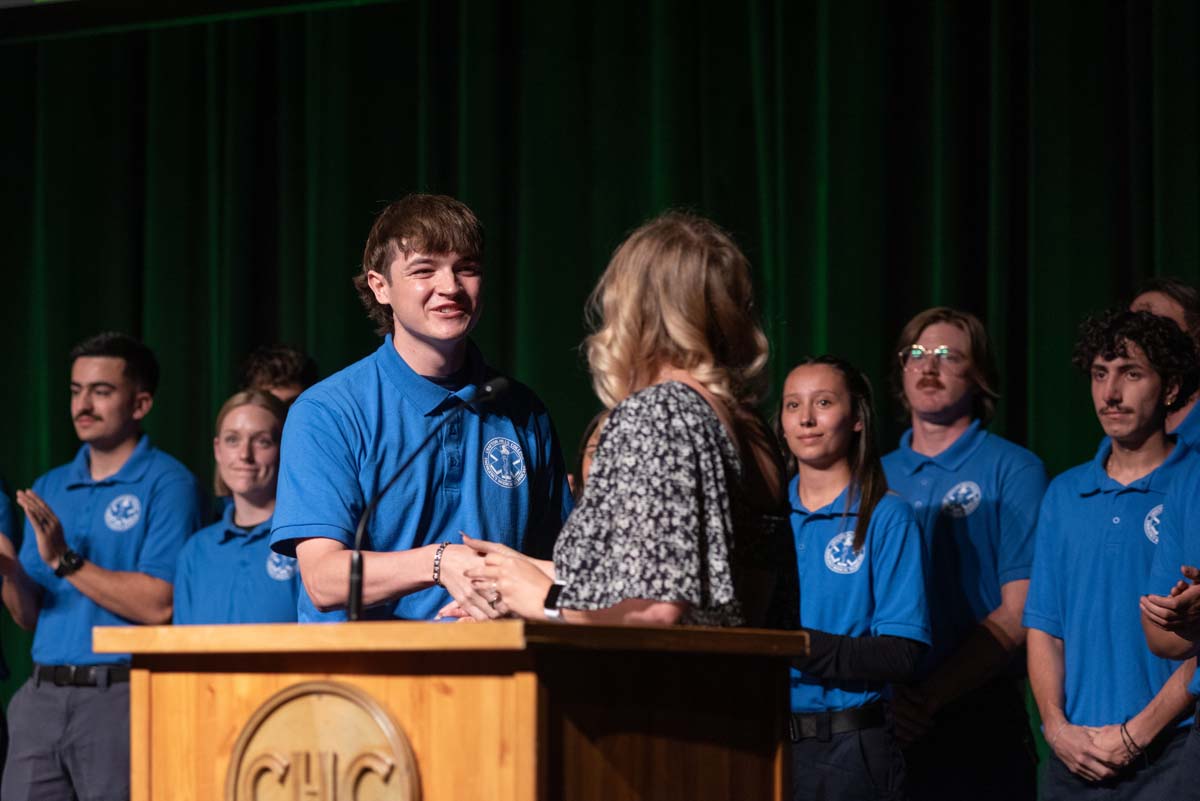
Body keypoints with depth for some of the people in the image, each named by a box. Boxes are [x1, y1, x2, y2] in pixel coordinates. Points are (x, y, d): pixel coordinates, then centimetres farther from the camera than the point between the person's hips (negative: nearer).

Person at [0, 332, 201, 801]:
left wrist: (66, 561, -15)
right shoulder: (49, 489, 17)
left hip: (121, 696, -6)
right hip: (43, 693, 6)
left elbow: (159, 605, -13)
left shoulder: (168, 484, -3)